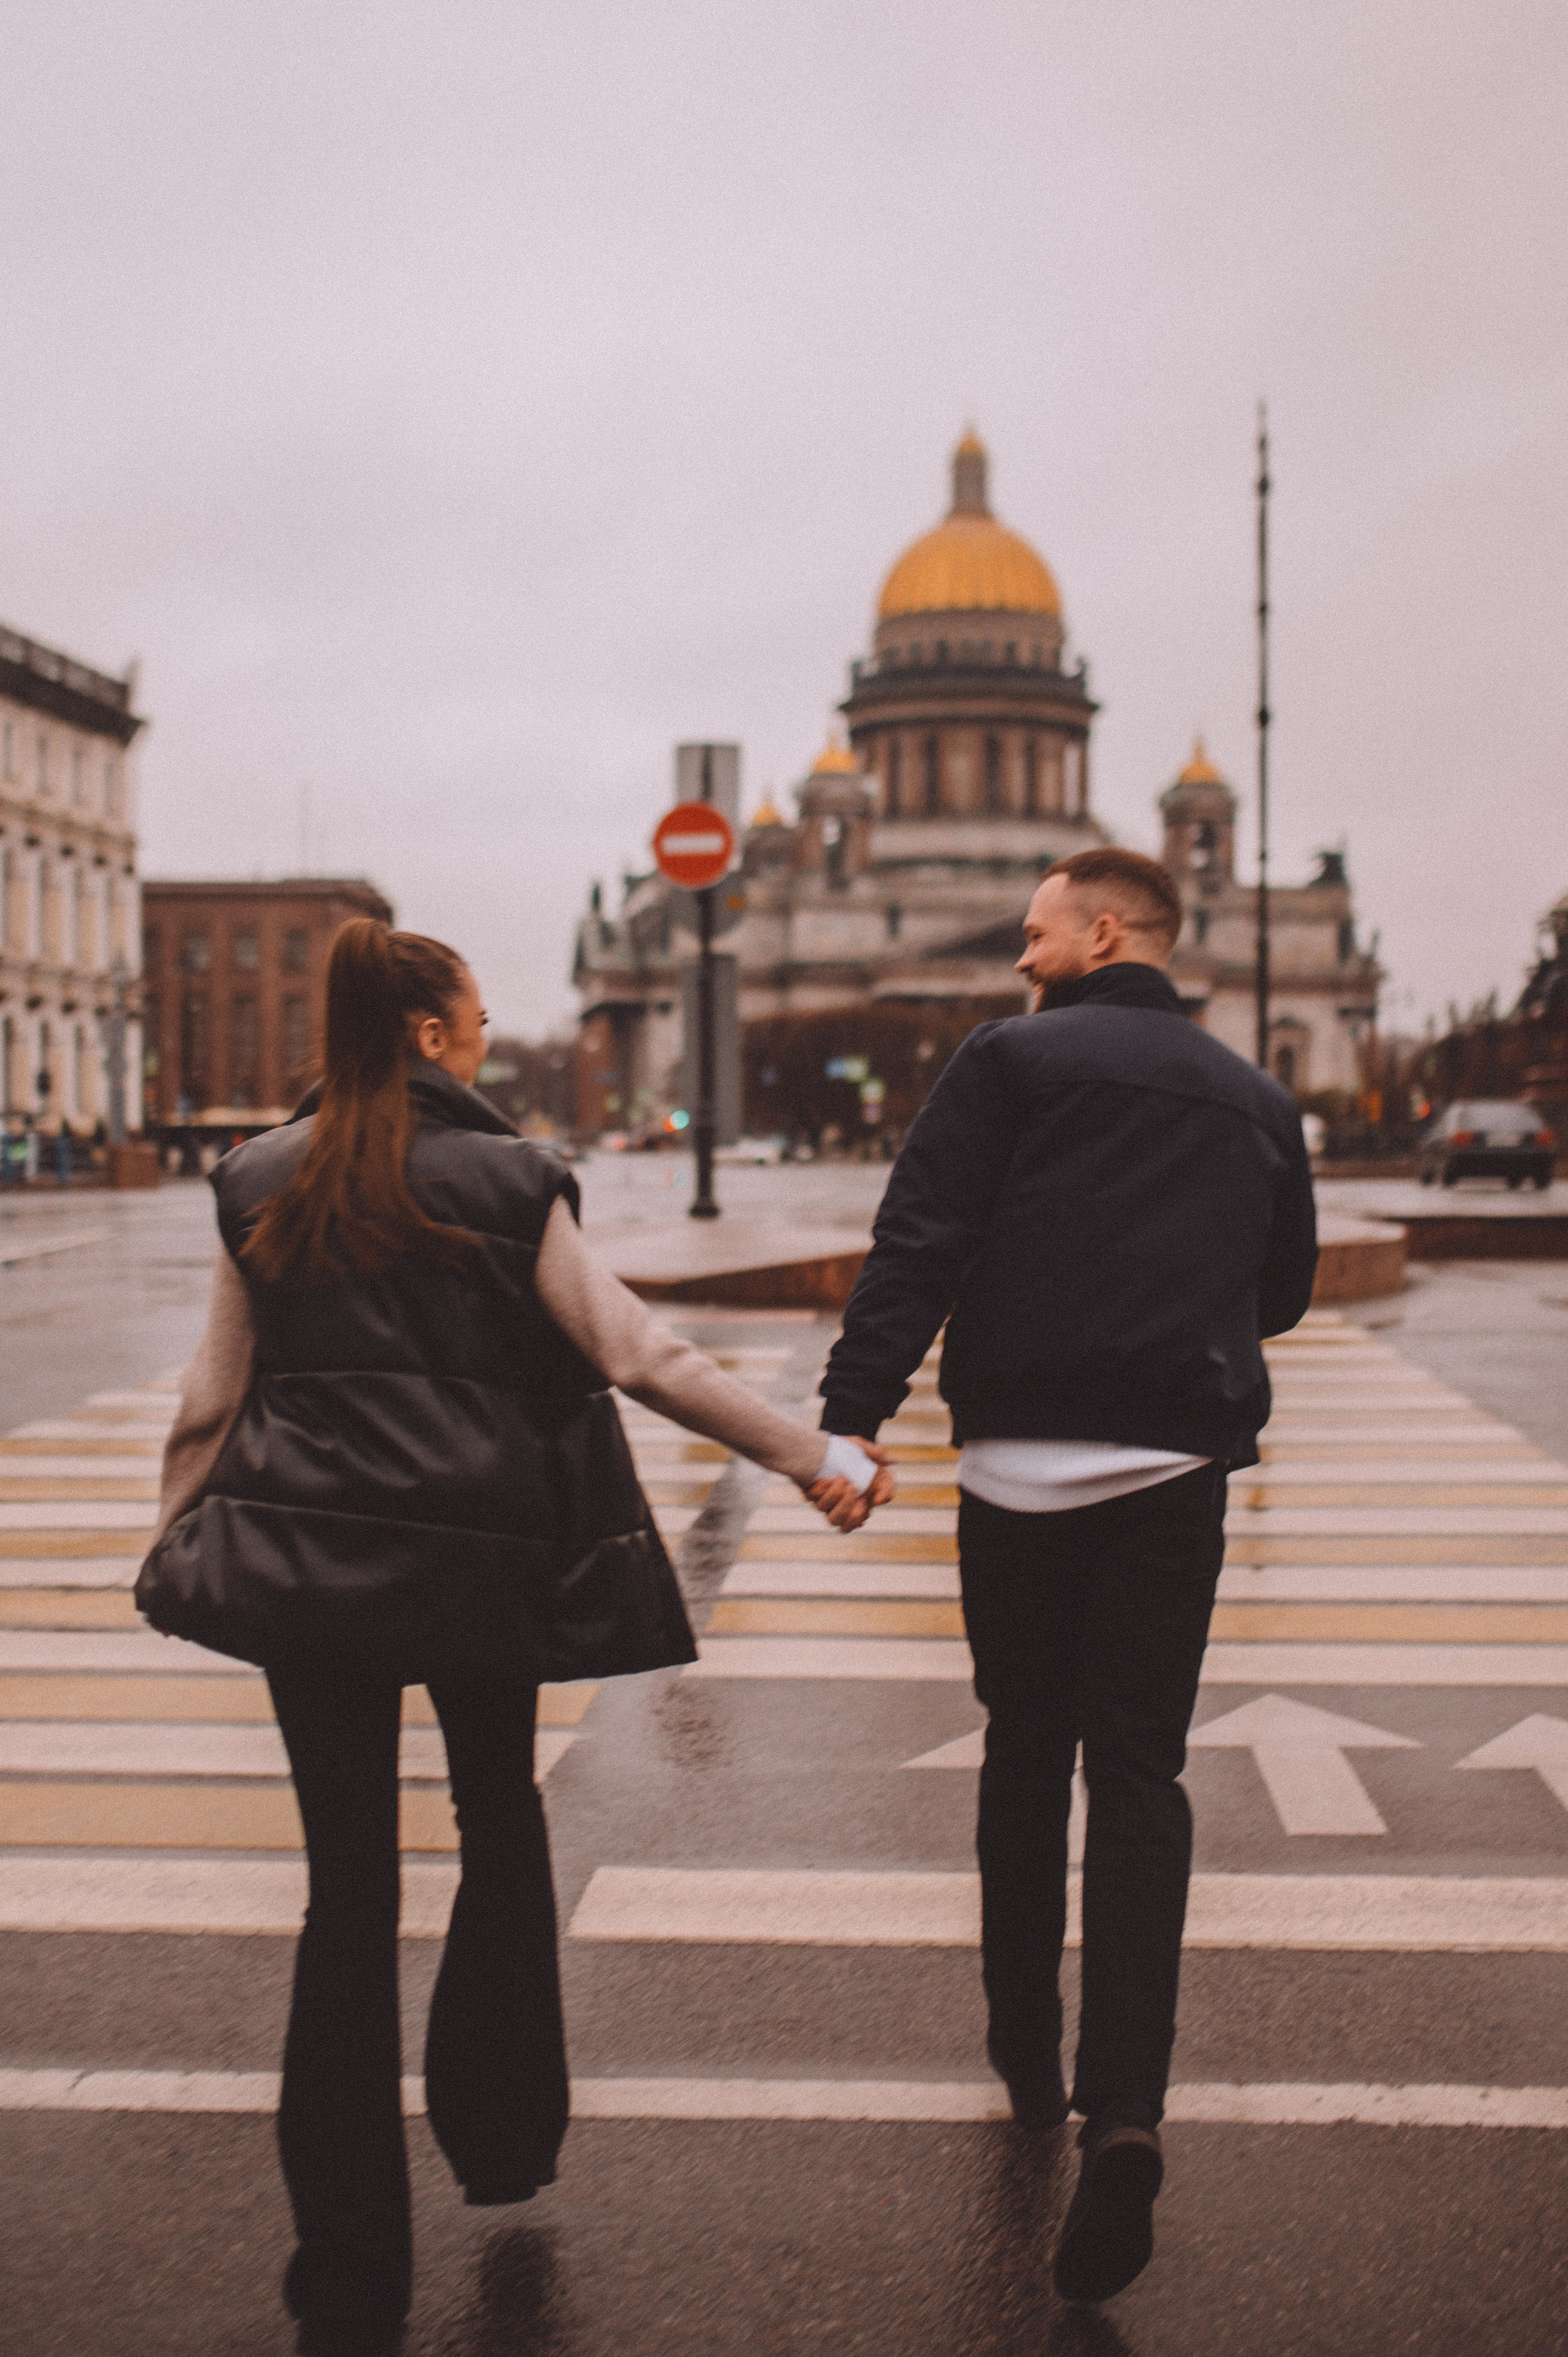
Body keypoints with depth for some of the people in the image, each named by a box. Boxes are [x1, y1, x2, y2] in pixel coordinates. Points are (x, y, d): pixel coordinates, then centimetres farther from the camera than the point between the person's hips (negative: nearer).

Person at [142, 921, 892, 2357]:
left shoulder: (260, 1186, 3)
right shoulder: (506, 1182, -6)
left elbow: (211, 1402, 6)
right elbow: (641, 1357, -9)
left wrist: (174, 1543, 20)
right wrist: (817, 1454, -4)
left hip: (304, 1562, 2)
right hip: (477, 1562, -2)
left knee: (349, 1887, 5)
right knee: (501, 1833, 22)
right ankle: (502, 2142, 35)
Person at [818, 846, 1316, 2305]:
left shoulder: (1011, 1060, 0)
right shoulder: (1255, 1101, 13)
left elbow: (915, 1246, -10)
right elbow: (1284, 1293, 22)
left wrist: (850, 1418, -13)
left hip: (1021, 1460, -2)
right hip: (1177, 1471, 2)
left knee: (1026, 1753, 14)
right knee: (1140, 1774, 3)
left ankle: (1027, 2060, 27)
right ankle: (1124, 2111, -11)